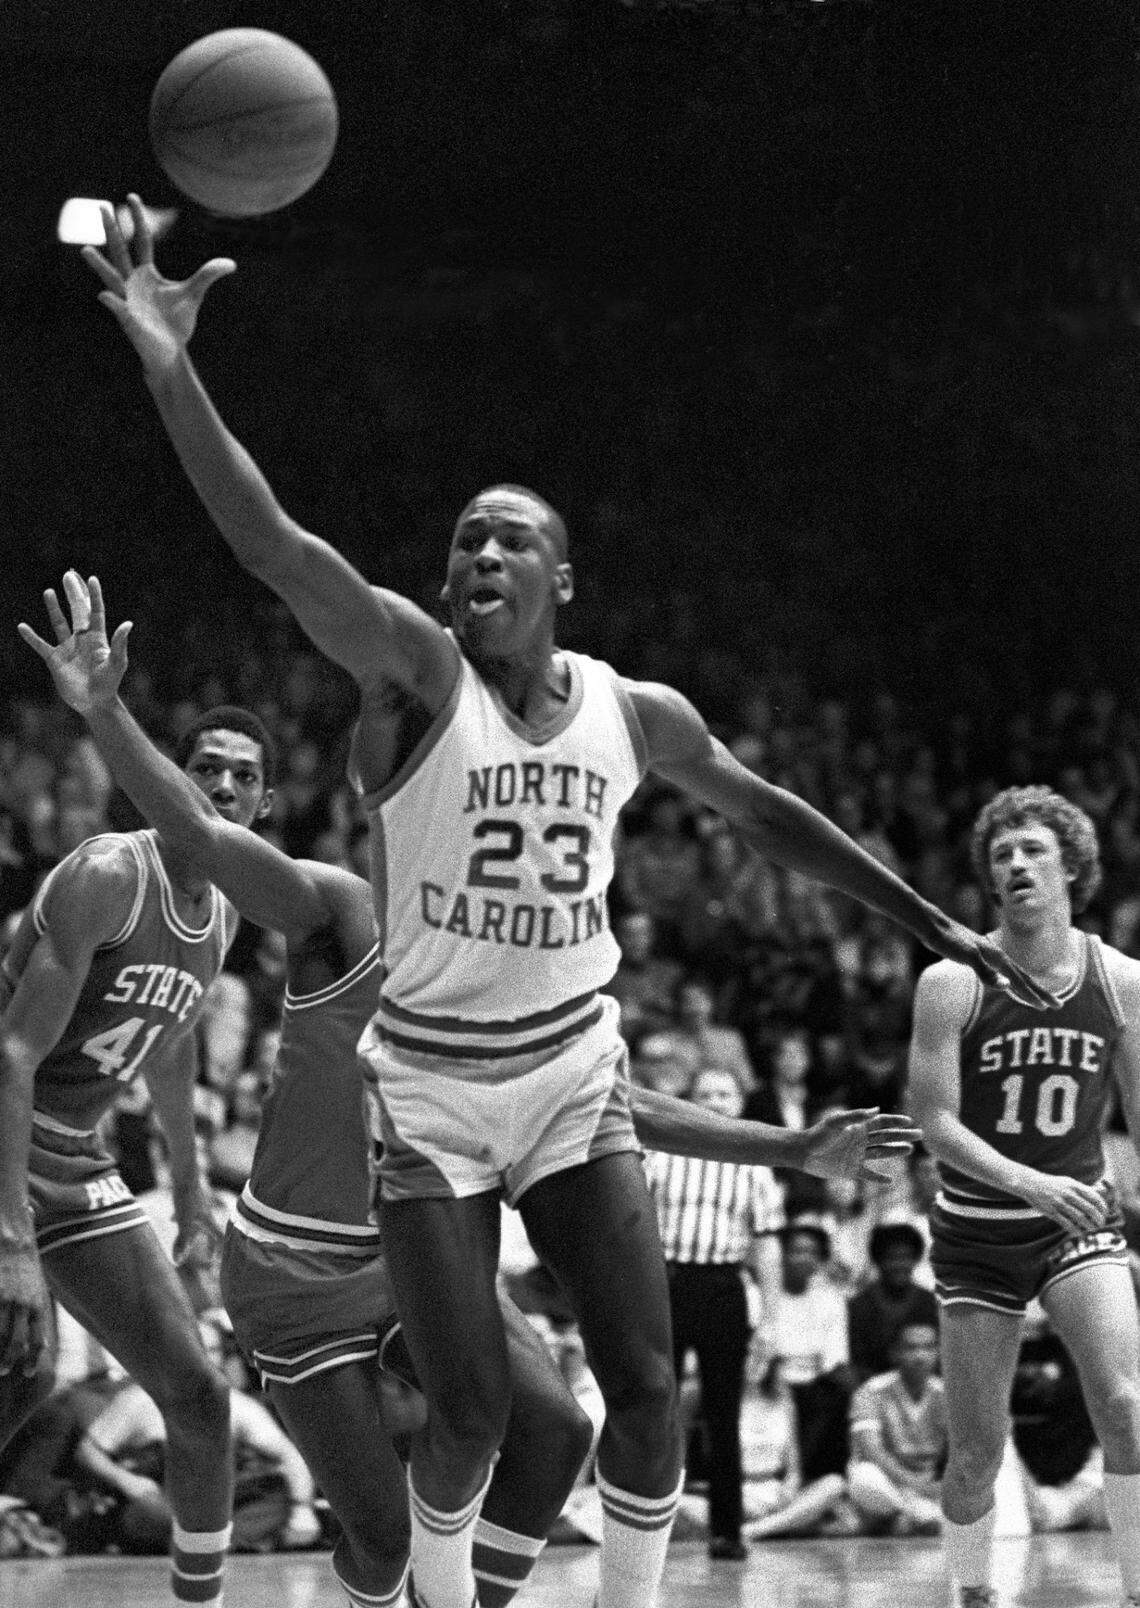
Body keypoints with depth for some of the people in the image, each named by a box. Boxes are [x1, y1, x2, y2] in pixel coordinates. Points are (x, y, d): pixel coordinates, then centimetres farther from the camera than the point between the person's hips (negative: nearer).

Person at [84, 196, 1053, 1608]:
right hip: (430, 1094, -3)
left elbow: (761, 813, 18)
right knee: (471, 1412, -6)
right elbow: (270, 544, -27)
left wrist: (933, 926, 19)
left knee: (645, 1388, -5)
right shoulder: (416, 674, -12)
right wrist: (168, 371, -41)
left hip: (575, 1081, 3)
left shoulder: (636, 716, 1)